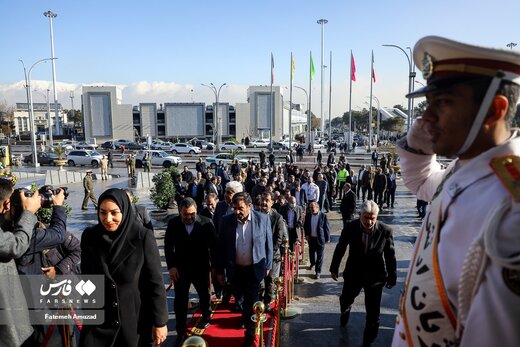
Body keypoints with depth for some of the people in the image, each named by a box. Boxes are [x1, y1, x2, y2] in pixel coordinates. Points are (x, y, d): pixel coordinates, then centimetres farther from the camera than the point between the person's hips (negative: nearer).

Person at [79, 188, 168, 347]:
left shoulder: (143, 237, -17)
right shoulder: (89, 236, -7)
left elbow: (155, 282, -12)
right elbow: (86, 278, 6)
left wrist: (160, 321, -9)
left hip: (136, 318, -2)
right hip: (98, 319, 2)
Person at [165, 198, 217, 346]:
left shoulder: (206, 223, -14)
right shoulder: (173, 224, -8)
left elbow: (214, 246, -8)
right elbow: (168, 246, -1)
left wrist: (215, 266, -6)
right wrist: (171, 266, -8)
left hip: (201, 268, 0)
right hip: (180, 268, 1)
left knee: (204, 295, 20)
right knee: (180, 301, 7)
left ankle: (206, 317, 48)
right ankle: (181, 332, 22)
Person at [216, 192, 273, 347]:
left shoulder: (262, 218, -13)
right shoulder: (227, 220, -10)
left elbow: (268, 244, -2)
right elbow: (221, 247, -2)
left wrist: (268, 266, 2)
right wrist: (220, 270, 1)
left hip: (254, 269, -2)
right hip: (234, 269, 3)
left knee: (251, 303, 3)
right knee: (240, 300, 21)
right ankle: (246, 316, 53)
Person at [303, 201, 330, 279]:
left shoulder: (323, 216, -12)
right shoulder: (308, 215, 0)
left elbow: (327, 228, -7)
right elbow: (305, 226, 11)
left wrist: (327, 238, -6)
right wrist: (306, 235, -1)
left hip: (320, 239, -4)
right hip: (311, 238, 4)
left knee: (319, 256, 1)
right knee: (311, 253, 21)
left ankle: (318, 272, 9)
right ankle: (312, 263, 48)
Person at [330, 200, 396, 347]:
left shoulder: (385, 230, -19)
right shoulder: (350, 227, -17)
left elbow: (390, 255, -7)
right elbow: (340, 248, -3)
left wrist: (392, 276, 1)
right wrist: (334, 268, 5)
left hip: (375, 276, -1)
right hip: (353, 273, 2)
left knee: (373, 313, 6)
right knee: (345, 300, 24)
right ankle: (345, 312, 62)